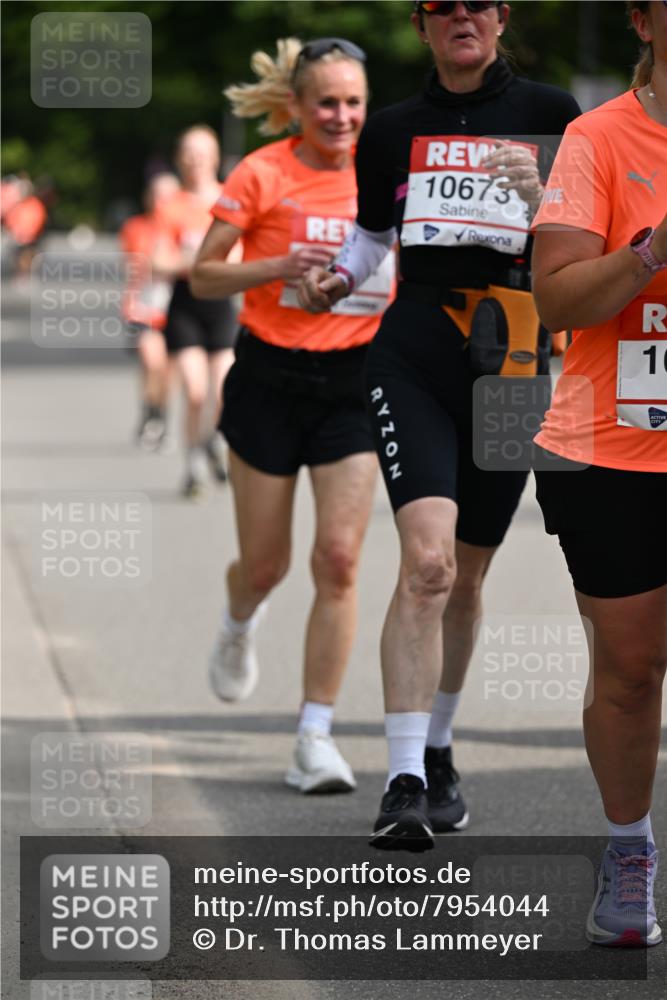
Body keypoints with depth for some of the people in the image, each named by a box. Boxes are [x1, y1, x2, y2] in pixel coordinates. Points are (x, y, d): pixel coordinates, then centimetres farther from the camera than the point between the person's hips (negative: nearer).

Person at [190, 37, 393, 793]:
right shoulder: (262, 176, -9)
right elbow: (203, 276, -6)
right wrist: (279, 267, -21)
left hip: (354, 381, 2)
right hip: (270, 380, -2)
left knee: (339, 558, -10)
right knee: (265, 563, 7)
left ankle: (316, 737, -5)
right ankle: (238, 627, 46)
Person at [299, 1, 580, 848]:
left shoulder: (546, 114, 5)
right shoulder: (392, 130, 10)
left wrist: (535, 188, -16)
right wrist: (336, 279, 3)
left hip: (513, 356, 1)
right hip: (413, 352, -1)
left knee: (466, 573, 11)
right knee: (426, 561, -18)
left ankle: (436, 751, 32)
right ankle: (404, 783, -20)